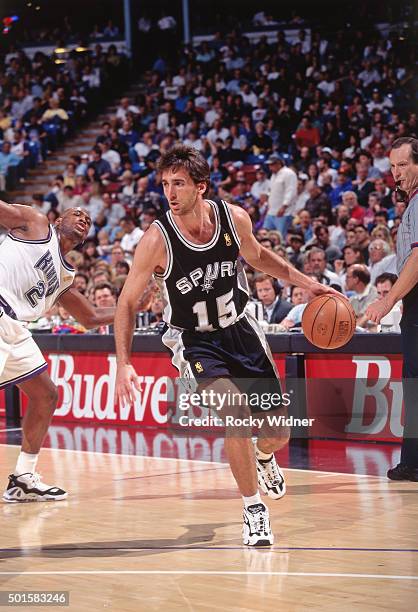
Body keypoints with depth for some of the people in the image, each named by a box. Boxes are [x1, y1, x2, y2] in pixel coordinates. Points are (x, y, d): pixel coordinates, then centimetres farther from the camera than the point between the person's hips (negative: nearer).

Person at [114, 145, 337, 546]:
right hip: (194, 342, -3)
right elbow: (127, 303, -14)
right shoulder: (157, 239, -23)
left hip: (240, 330, 4)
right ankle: (254, 510, -7)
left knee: (277, 433, 6)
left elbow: (258, 257, 11)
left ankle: (263, 459, 46)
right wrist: (124, 364, -22)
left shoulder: (234, 218, -13)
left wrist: (307, 283, 5)